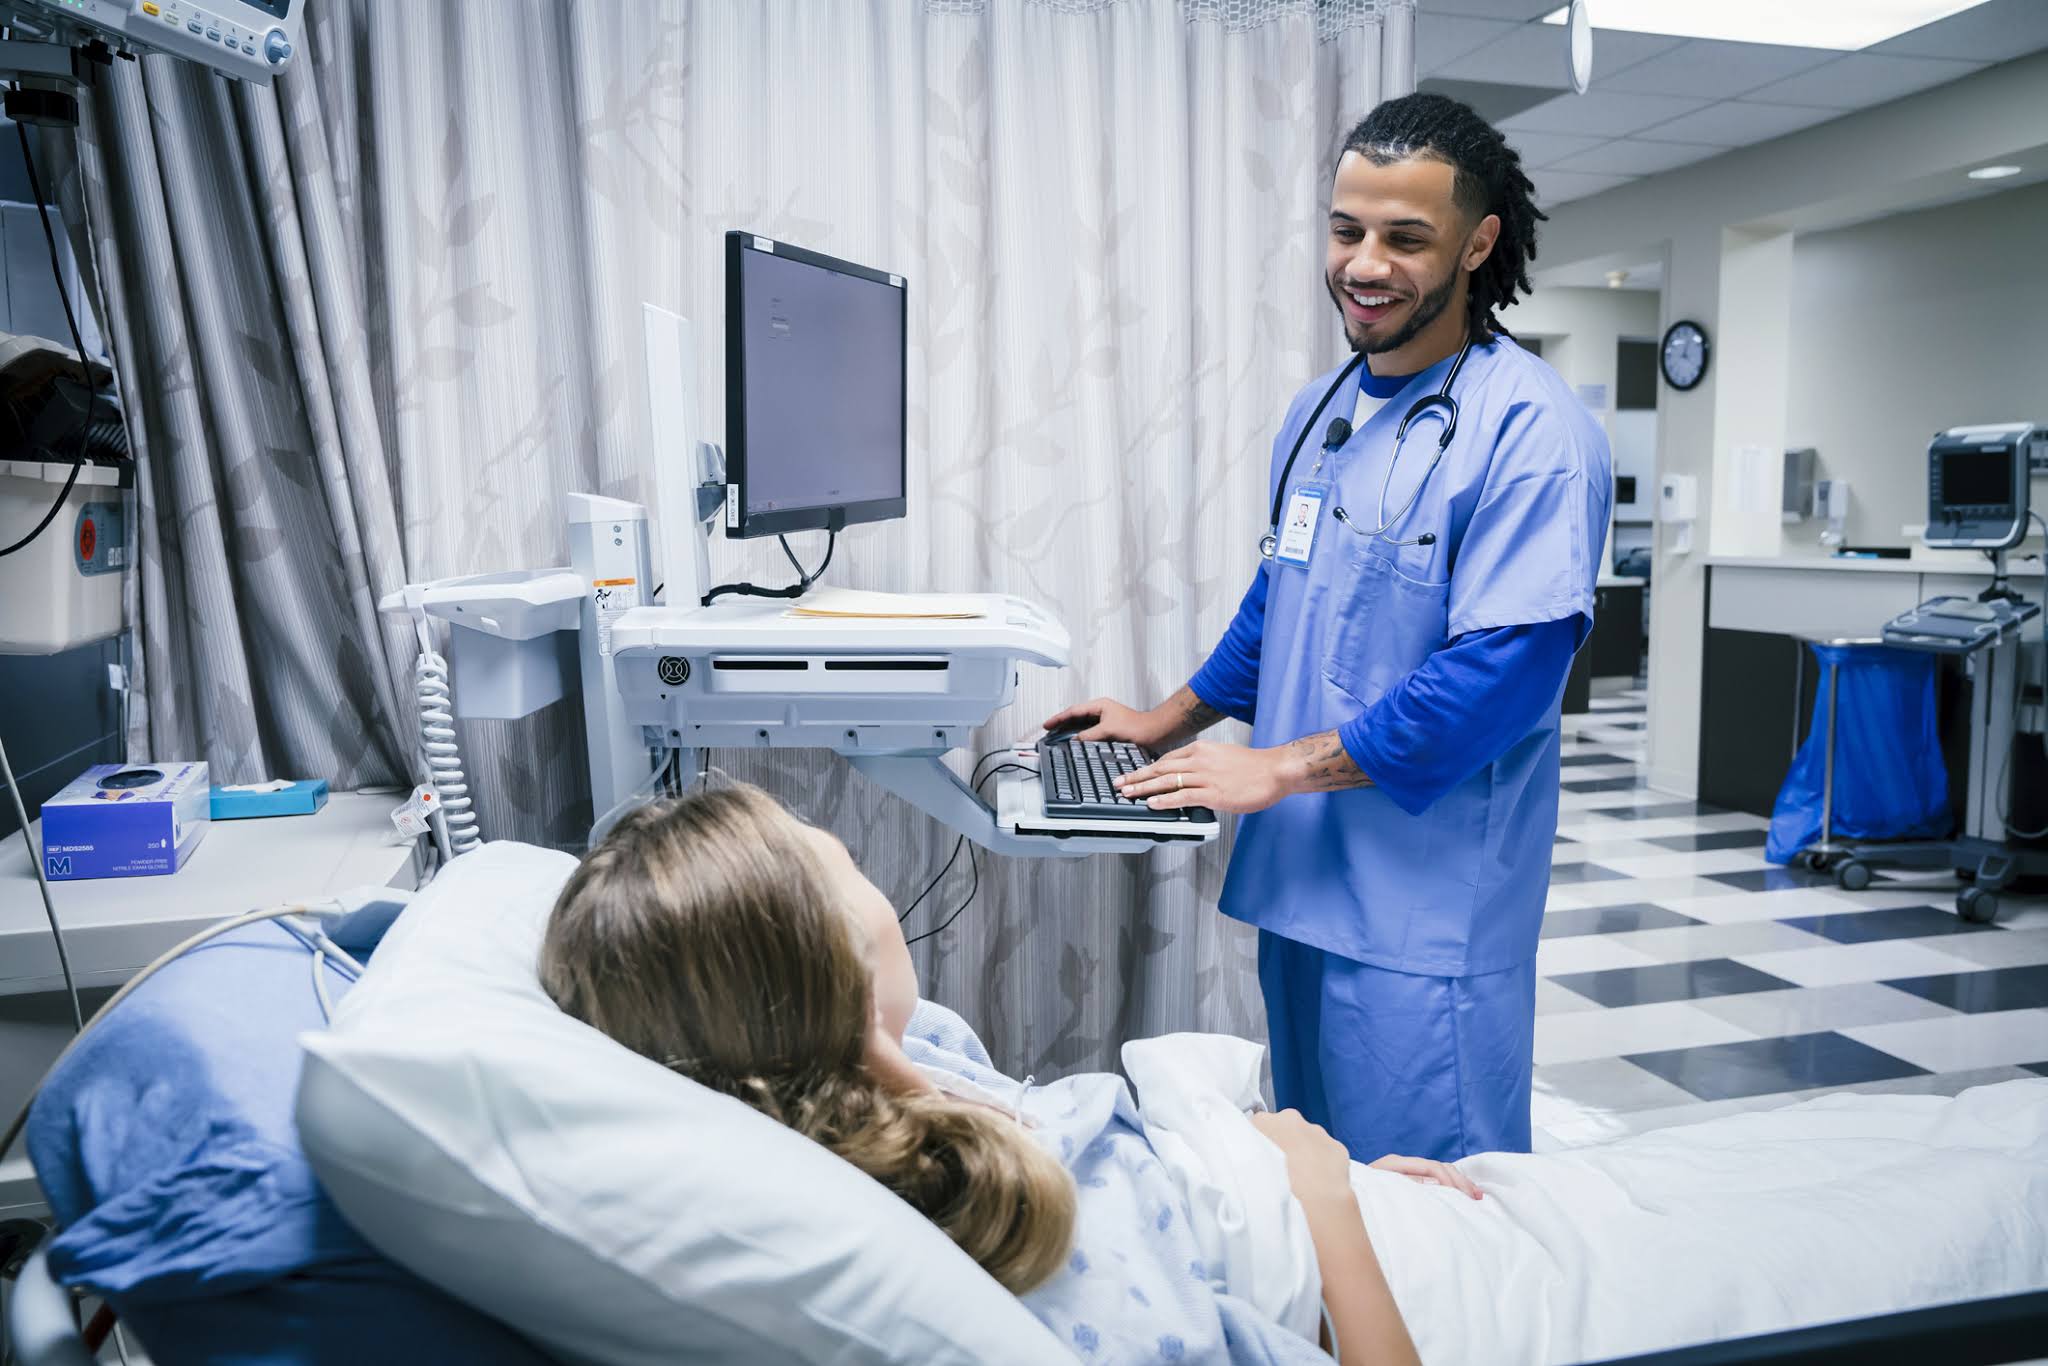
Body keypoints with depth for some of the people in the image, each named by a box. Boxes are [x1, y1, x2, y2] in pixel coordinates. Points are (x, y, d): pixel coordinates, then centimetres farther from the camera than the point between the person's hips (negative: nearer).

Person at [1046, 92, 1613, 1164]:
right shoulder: (1318, 412, 11)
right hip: (1299, 873, 8)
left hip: (1427, 899, -7)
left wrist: (1283, 765, -19)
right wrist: (1171, 723, 16)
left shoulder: (1532, 428, -14)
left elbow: (1502, 672, -21)